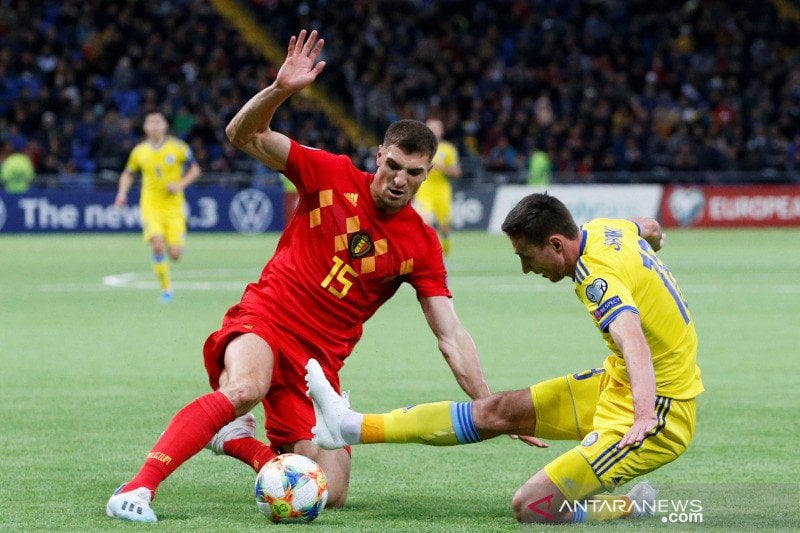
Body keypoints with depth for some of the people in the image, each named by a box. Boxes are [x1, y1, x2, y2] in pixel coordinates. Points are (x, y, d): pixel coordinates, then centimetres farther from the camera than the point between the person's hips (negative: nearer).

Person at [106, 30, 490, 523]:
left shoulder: (422, 245, 2)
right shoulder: (333, 176, -2)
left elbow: (451, 337, 1)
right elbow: (245, 135, -8)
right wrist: (281, 90, -26)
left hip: (319, 360, 4)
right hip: (263, 321, -4)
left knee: (331, 495, -6)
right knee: (245, 389, -39)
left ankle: (239, 442, 22)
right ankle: (138, 488, -41)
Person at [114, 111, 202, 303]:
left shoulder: (178, 148, -3)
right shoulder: (139, 152, 3)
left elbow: (195, 169, 7)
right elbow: (128, 174, 19)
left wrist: (180, 185, -10)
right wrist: (122, 193, 2)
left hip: (173, 205, 0)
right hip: (150, 205, 0)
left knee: (175, 254, -6)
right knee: (157, 245, -22)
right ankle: (166, 289, -9)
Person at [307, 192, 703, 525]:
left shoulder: (600, 278, -26)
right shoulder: (604, 230, 2)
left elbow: (633, 340, -44)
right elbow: (651, 229, 26)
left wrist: (644, 414, -59)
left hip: (656, 410, -10)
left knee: (531, 507, -16)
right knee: (498, 412, 9)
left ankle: (634, 508, 1)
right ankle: (355, 426, 14)